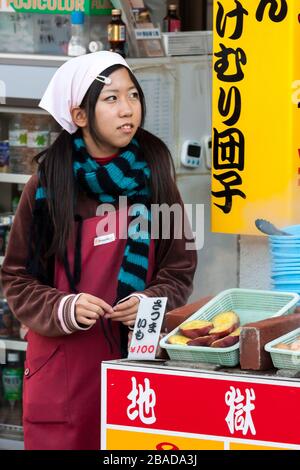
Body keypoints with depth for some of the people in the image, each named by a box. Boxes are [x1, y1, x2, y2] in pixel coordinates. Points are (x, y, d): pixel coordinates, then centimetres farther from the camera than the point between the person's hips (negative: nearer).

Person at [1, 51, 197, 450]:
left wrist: (151, 302, -11)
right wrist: (64, 309, -15)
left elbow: (179, 270, 8)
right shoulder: (47, 188, -3)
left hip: (138, 360, 1)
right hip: (62, 368, -1)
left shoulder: (153, 178, 2)